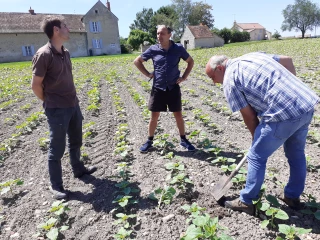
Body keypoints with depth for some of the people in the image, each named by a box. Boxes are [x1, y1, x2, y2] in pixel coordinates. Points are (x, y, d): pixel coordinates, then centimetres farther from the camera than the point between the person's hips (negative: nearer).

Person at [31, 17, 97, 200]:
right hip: (57, 110, -7)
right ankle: (56, 186, 20)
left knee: (75, 142, 21)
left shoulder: (66, 53, 8)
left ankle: (79, 169, 41)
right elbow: (36, 85, -11)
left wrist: (73, 99, 10)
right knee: (57, 149, 4)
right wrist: (50, 103, -1)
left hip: (74, 105, 8)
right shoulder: (44, 54, -16)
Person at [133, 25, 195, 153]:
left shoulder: (178, 48, -4)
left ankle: (183, 140, 24)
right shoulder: (153, 49, -3)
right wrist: (148, 74, 0)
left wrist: (184, 77, 2)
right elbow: (137, 61, 9)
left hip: (173, 88, 0)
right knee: (154, 116, 7)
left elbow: (190, 61, 11)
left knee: (178, 115, 7)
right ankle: (149, 141, 23)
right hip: (158, 88, 0)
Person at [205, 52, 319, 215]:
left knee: (256, 157, 7)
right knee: (296, 154, 24)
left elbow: (249, 116, -1)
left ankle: (246, 202, 20)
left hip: (283, 115, -9)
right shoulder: (253, 55, 19)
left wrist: (257, 137, 15)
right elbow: (287, 60, 22)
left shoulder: (229, 81, -3)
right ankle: (293, 196, 41)